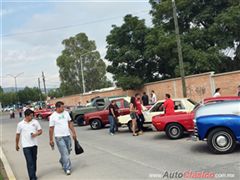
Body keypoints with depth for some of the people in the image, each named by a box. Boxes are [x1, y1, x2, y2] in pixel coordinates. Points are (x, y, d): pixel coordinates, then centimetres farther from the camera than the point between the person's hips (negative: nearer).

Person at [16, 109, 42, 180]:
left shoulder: (35, 122, 0)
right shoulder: (20, 124, -4)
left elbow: (40, 131, 5)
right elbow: (17, 135, 6)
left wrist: (36, 134, -17)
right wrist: (17, 145, 13)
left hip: (34, 144, 3)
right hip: (26, 146, -3)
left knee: (34, 161, 14)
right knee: (29, 162, -7)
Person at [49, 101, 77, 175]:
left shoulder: (66, 113, 5)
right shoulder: (53, 116, -8)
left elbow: (70, 123, 11)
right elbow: (51, 128, -5)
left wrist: (73, 133, 8)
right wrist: (51, 140, -4)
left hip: (67, 136, 5)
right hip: (59, 137, -5)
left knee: (67, 152, 14)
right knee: (65, 153, -8)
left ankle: (62, 162, 41)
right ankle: (67, 168, 0)